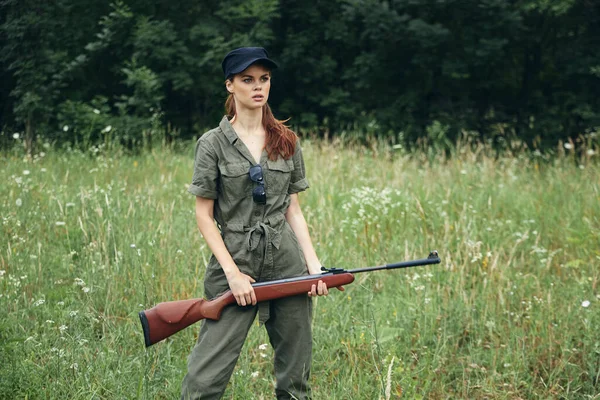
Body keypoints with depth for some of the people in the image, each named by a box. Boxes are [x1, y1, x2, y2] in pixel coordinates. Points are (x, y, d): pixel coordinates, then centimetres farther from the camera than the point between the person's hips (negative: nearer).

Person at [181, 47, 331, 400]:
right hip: (236, 262, -3)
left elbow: (293, 210, 11)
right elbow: (204, 215, -1)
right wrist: (232, 273, -9)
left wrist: (314, 265, 0)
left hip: (287, 263, 4)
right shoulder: (213, 144, -2)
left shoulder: (287, 142, 9)